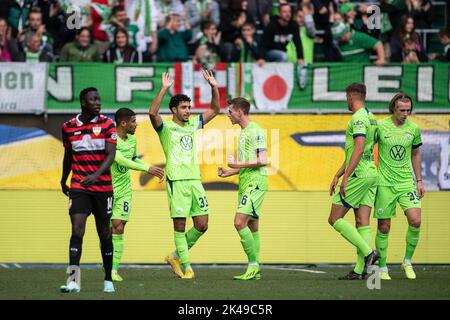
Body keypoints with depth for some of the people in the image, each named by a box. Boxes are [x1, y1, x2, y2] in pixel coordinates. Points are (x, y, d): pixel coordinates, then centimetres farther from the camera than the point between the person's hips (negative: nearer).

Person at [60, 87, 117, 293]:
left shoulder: (107, 124, -2)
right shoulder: (69, 127, 4)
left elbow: (111, 154, -12)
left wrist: (97, 174, -28)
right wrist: (63, 181, 29)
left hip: (103, 187, 0)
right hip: (78, 187, 0)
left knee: (104, 234, 8)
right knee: (77, 230, -15)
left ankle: (108, 280, 21)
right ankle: (73, 280, -19)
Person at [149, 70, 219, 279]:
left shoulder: (193, 124, 15)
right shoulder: (166, 127, -2)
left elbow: (214, 110, 21)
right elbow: (153, 113, -22)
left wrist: (214, 87, 8)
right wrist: (164, 89, -26)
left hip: (195, 180, 6)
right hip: (177, 181, -6)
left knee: (202, 225, 4)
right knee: (179, 225, -3)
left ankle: (176, 256, 21)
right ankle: (186, 266, 4)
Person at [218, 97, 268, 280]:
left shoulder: (256, 131, -10)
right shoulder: (243, 132, 19)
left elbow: (263, 161, -18)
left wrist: (238, 164, -13)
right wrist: (229, 172, 15)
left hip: (255, 183, -10)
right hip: (245, 183, 10)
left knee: (240, 222, -18)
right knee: (252, 227, 9)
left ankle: (253, 264, -15)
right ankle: (255, 270, 11)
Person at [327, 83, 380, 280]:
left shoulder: (358, 118, -13)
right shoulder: (371, 118, 18)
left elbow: (359, 149, -24)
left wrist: (346, 177, -25)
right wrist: (337, 175, 25)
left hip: (358, 175, -9)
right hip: (371, 174, 9)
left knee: (335, 219, -3)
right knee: (362, 222, 4)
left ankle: (368, 252, -12)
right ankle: (360, 269, -1)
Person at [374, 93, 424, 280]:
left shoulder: (414, 129, 3)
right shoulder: (380, 126, -6)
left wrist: (419, 181, 14)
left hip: (406, 182, 2)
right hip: (385, 183, -2)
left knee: (415, 221, -14)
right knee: (384, 227, 0)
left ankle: (407, 261, 5)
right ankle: (382, 268, 14)